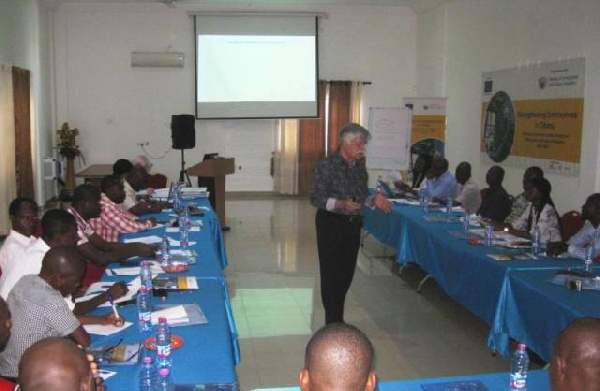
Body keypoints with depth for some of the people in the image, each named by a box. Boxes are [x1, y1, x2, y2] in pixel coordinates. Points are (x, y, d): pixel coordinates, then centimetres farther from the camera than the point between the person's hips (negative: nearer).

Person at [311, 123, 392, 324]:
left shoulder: (359, 167, 7)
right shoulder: (326, 166, -13)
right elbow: (316, 198, -16)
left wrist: (374, 200, -6)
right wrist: (341, 204, -30)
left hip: (352, 225, 6)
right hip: (330, 224, -6)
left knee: (346, 274, 12)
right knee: (331, 275, 1)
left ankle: (337, 319, 29)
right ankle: (333, 323, 13)